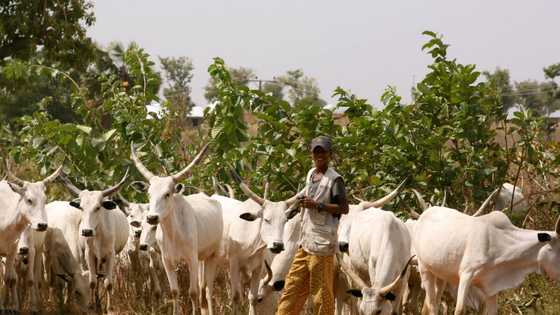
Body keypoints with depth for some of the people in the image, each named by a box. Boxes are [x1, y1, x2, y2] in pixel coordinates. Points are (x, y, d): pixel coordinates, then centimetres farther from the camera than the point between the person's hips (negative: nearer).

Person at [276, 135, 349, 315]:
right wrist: (304, 203, 12)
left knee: (321, 292, -3)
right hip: (305, 243, 8)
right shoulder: (310, 175, 15)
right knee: (293, 287, 7)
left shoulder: (334, 179, -8)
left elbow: (344, 208, -13)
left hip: (322, 244, -8)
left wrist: (317, 205, -18)